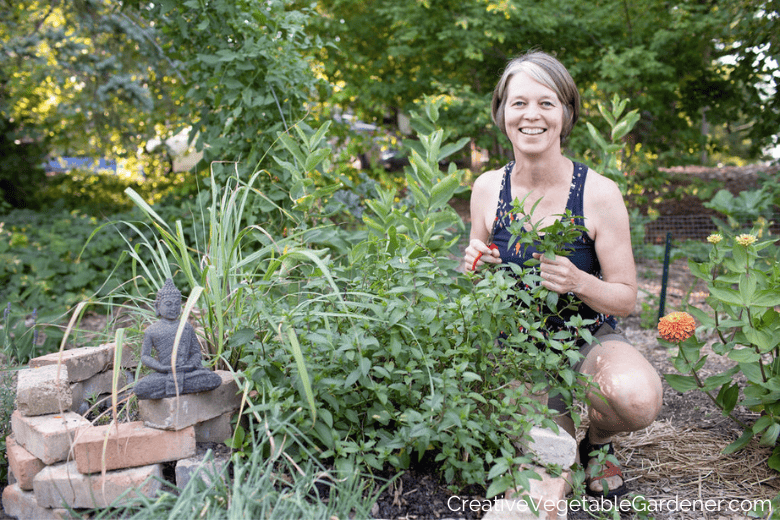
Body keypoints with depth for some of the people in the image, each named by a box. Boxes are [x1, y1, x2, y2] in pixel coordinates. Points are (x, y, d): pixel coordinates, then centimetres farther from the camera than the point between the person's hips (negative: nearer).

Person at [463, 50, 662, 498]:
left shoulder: (599, 193, -15)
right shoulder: (488, 188, -7)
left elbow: (627, 299, -9)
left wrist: (579, 283, -30)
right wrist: (476, 266, -18)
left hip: (590, 338, -1)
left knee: (638, 398, -34)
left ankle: (596, 436, 3)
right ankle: (561, 429, 22)